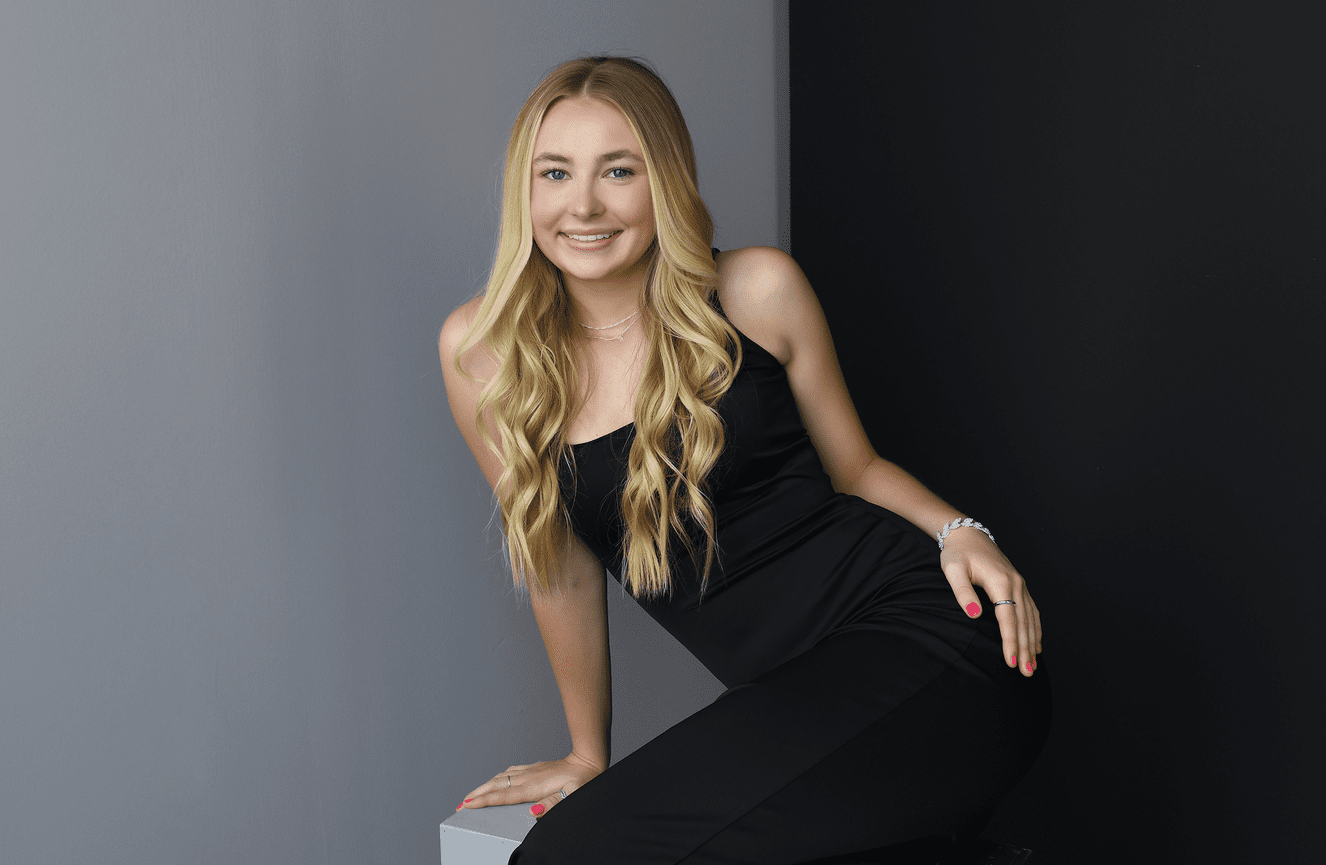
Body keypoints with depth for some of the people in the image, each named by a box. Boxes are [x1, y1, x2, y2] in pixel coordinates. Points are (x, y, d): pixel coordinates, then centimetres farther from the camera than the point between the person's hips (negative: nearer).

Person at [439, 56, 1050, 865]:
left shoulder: (760, 291, -1)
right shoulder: (481, 350, 3)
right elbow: (560, 562, 12)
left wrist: (958, 531, -7)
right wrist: (590, 757, 19)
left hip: (924, 637, -3)